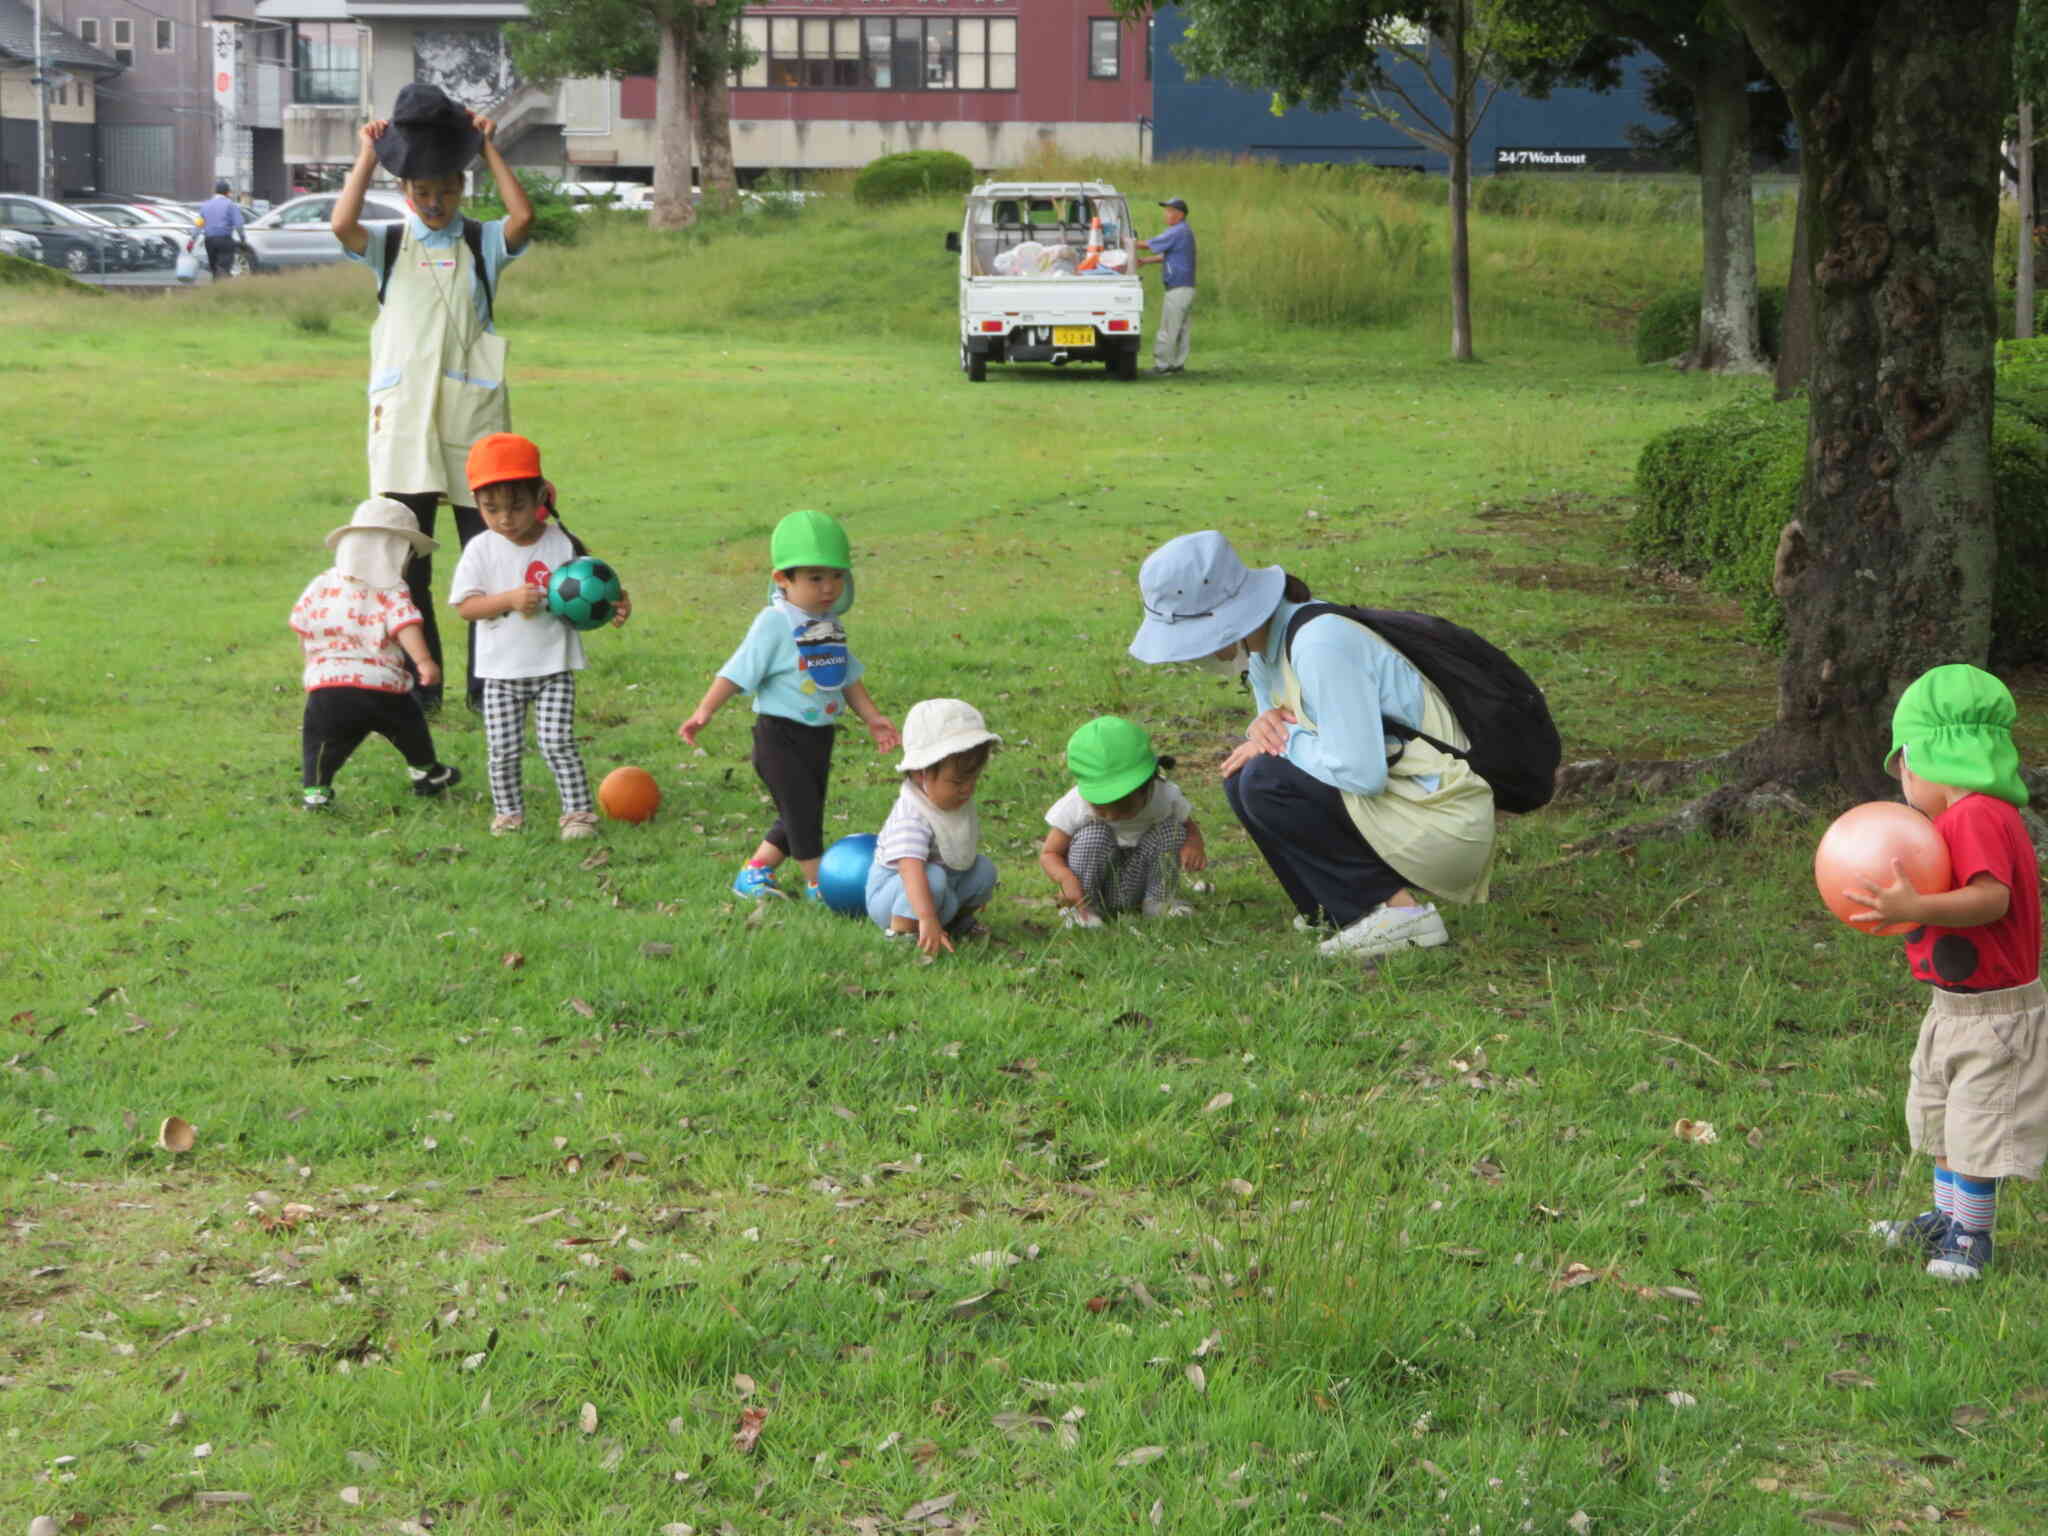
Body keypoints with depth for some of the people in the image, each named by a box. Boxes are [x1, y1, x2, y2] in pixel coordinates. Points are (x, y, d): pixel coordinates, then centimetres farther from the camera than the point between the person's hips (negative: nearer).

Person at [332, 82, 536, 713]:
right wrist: (367, 157, -6)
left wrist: (489, 148, -8)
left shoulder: (482, 244, 8)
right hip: (404, 419, 1)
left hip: (473, 419, 0)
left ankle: (486, 685, 9)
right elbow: (342, 225, -12)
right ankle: (419, 685, 12)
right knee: (406, 563, 4)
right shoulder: (389, 246, 9)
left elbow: (522, 216, -13)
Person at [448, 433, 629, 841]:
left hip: (553, 665, -1)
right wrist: (511, 598, -24)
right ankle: (507, 814, 20)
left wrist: (613, 606, -19)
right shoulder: (481, 550, -4)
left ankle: (578, 812, 2)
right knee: (503, 748, 4)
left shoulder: (560, 544, -4)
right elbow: (466, 605, -10)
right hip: (501, 669, 1)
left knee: (558, 742, -7)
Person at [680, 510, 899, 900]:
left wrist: (871, 716, 16)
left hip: (820, 736, 8)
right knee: (802, 809, -9)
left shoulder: (831, 623, 8)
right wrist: (704, 712, -20)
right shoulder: (775, 623, -14)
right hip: (781, 736, -8)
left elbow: (848, 675, 19)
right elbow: (737, 673, -15)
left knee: (800, 816, 13)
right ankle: (819, 883, -1)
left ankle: (754, 873, 26)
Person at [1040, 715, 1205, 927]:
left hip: (1135, 886, 2)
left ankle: (1159, 901, -3)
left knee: (1172, 829, -20)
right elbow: (1049, 853, -14)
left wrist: (1194, 844, -27)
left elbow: (1191, 828, 0)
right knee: (1093, 834, -30)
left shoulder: (1166, 797, -18)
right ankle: (1083, 908, -16)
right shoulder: (1075, 805, -22)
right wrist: (1066, 878, -36)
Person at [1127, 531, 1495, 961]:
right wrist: (1265, 728, -4)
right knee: (1242, 775, 6)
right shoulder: (1264, 643, 5)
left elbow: (1361, 773, -27)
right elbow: (1284, 733, 19)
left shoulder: (1318, 643, -24)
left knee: (1264, 782, -19)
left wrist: (1284, 739, -12)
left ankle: (1401, 910, -12)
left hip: (1442, 820, -10)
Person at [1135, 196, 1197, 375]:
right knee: (1180, 329, 11)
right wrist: (1145, 261, 15)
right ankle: (1178, 363, 14)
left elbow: (1151, 245, -10)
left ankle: (1162, 365, -4)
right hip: (1187, 287, 10)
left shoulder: (1177, 232, -14)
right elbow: (1166, 256, 22)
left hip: (1178, 289, -10)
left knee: (1168, 330, -6)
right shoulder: (1185, 232, 18)